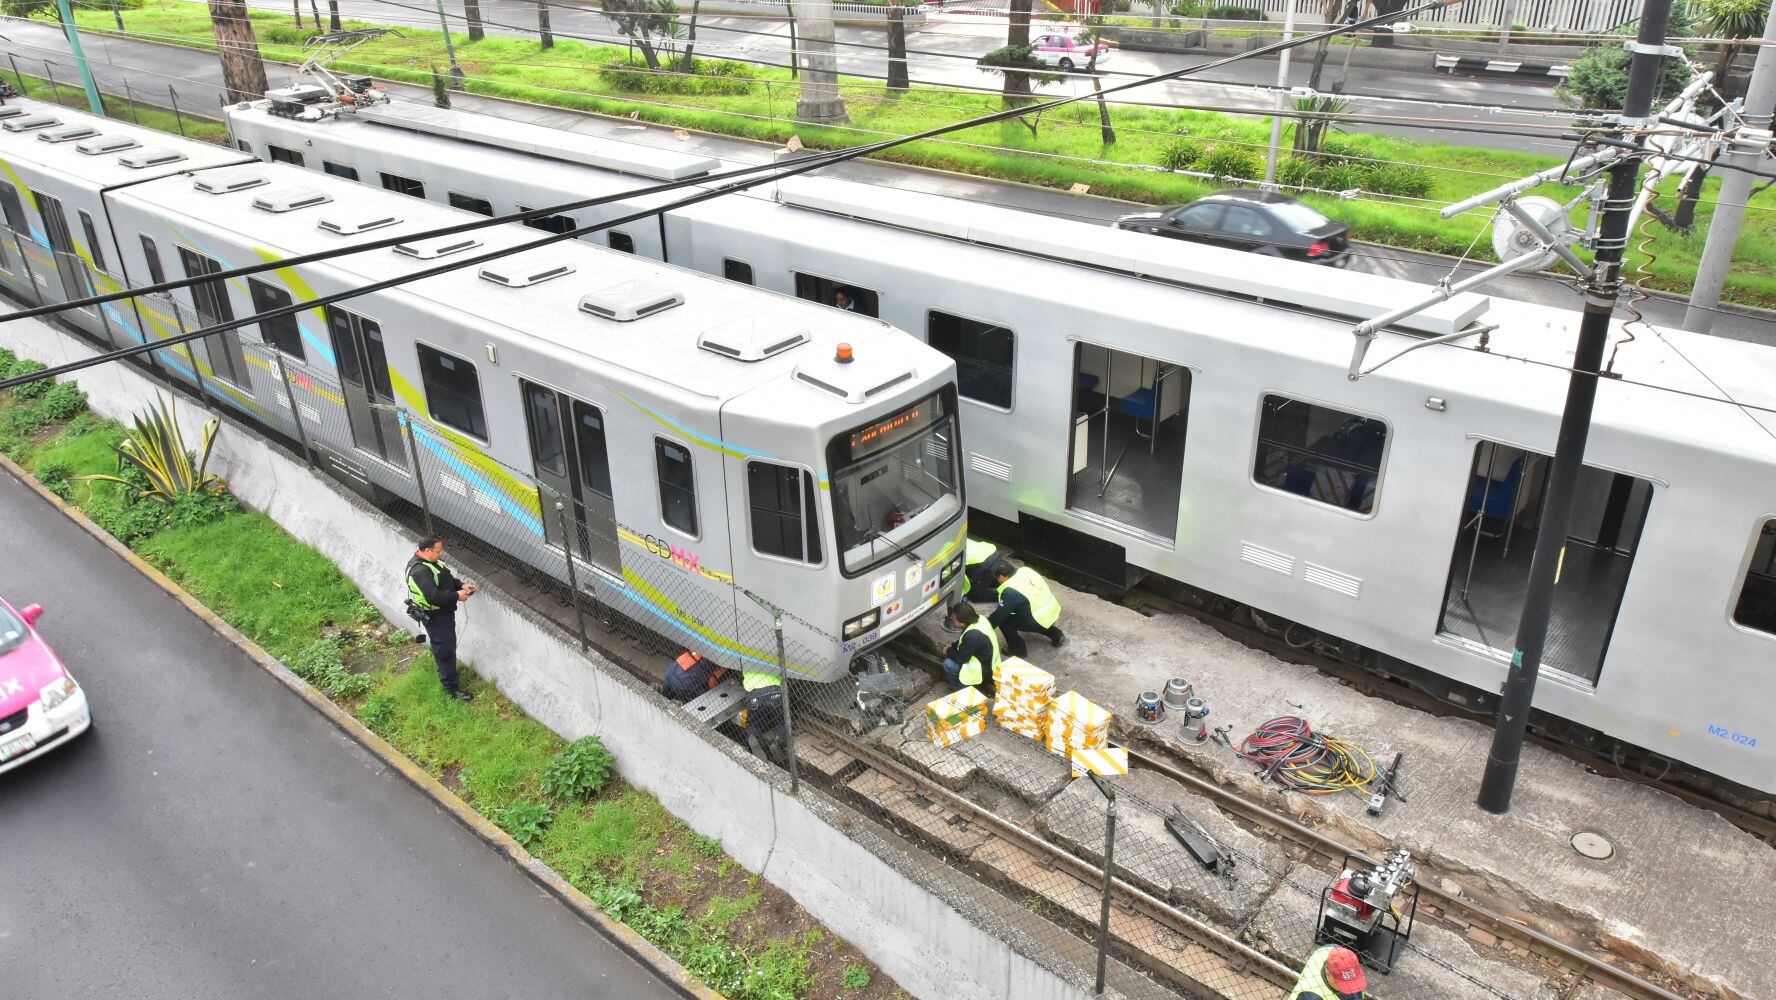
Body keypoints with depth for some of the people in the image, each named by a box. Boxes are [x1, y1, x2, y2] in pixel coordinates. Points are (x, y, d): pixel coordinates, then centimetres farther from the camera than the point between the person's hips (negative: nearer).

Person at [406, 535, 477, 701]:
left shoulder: (431, 561, 1)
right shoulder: (420, 571, -31)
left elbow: (447, 577, 15)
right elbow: (433, 597, -35)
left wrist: (461, 585, -1)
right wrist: (457, 596, -24)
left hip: (444, 612, 10)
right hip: (435, 617, -10)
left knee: (446, 647, 25)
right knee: (445, 651, 0)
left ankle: (446, 673, 44)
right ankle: (451, 688, 10)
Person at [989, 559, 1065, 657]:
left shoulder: (1010, 591, -18)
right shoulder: (1025, 569, 3)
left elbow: (999, 615, -12)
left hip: (1041, 620, -8)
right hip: (1053, 611, 8)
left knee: (1003, 621, -2)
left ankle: (1018, 649, 10)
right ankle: (1056, 635, 30)